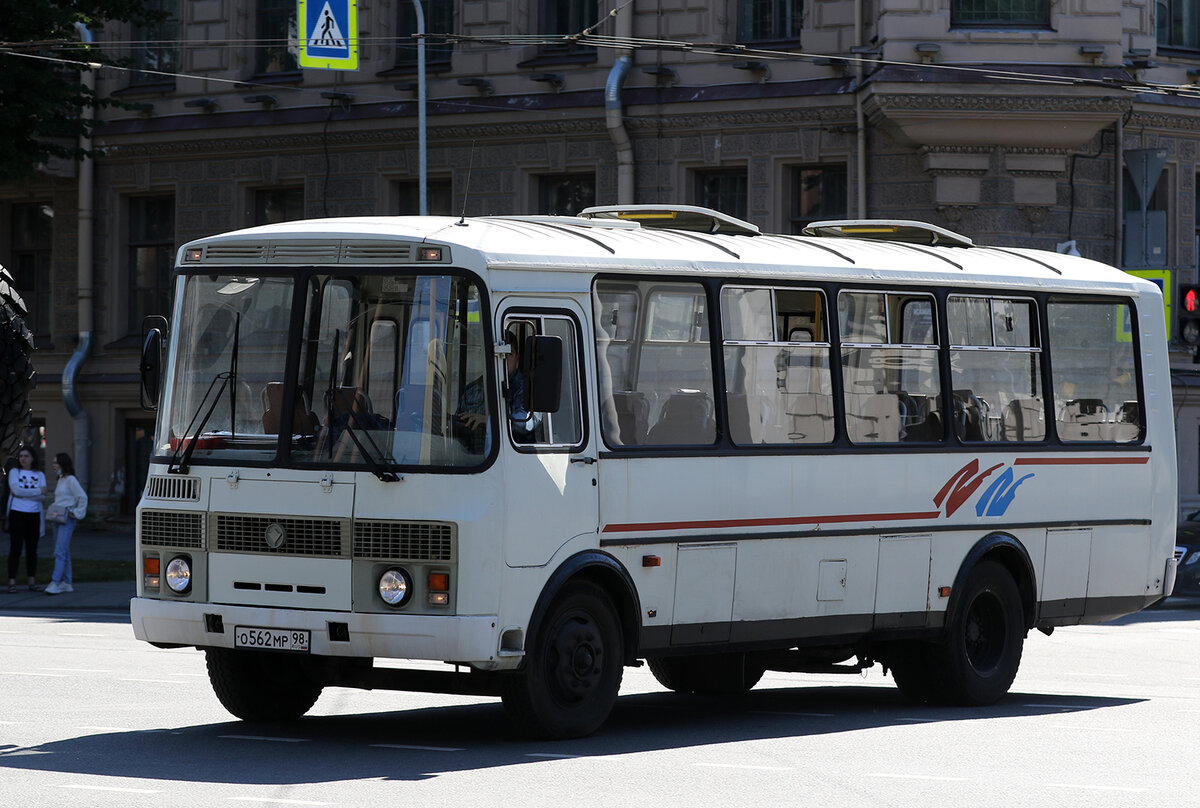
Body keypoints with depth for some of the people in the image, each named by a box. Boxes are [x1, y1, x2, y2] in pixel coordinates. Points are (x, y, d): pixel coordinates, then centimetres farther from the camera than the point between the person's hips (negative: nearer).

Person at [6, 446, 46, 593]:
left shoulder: (39, 475, 8)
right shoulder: (14, 472, 1)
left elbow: (42, 496, -6)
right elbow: (17, 490, -15)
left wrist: (22, 494, -14)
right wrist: (38, 491, -11)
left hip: (34, 515, 3)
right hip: (17, 514, -3)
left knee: (32, 549, 6)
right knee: (15, 548, -5)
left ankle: (32, 582, 10)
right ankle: (12, 583, -4)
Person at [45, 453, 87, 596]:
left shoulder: (70, 480, -9)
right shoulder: (60, 480, 18)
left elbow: (83, 497, -15)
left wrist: (77, 513, -13)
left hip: (67, 520, -10)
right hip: (57, 519, 10)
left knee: (60, 552, -16)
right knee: (63, 552, 11)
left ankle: (55, 583, -22)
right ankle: (67, 583, 15)